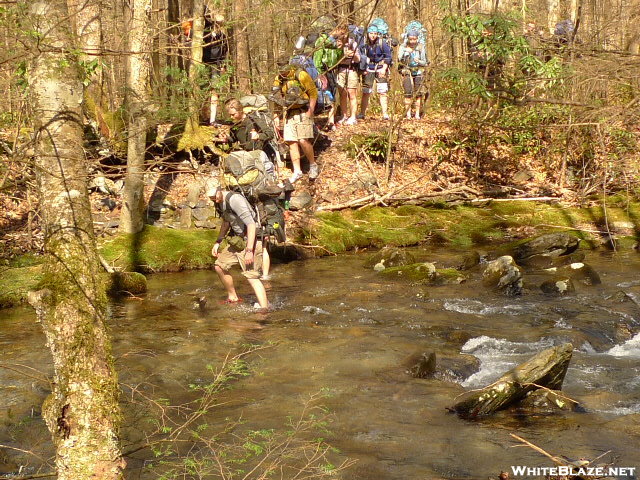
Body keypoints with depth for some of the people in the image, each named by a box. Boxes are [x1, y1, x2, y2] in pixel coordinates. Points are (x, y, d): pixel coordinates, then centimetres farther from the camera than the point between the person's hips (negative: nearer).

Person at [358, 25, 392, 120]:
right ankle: (362, 113, 11)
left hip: (380, 69, -2)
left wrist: (384, 68, -10)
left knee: (382, 92, -4)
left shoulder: (382, 43, -6)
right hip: (368, 70, 3)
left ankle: (385, 114, -1)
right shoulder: (365, 44, 1)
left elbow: (388, 57, -3)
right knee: (365, 93, 4)